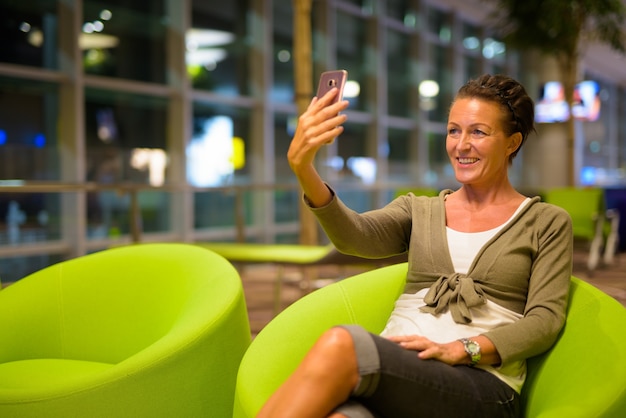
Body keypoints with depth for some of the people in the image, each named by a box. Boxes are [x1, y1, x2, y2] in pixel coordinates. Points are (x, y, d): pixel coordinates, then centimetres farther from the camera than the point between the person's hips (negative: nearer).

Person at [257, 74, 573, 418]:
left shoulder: (547, 223, 14)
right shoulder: (419, 210, 21)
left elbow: (544, 321, 3)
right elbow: (353, 236, 0)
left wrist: (463, 349, -13)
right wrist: (302, 168, -19)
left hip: (482, 387, -2)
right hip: (392, 371, 2)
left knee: (340, 345, -34)